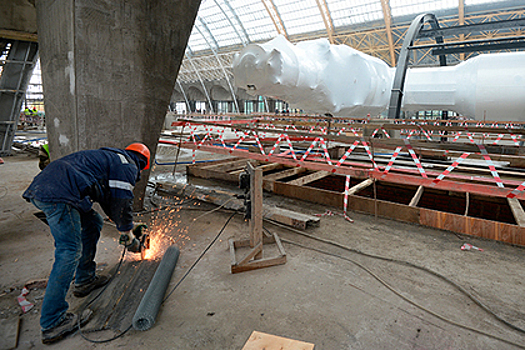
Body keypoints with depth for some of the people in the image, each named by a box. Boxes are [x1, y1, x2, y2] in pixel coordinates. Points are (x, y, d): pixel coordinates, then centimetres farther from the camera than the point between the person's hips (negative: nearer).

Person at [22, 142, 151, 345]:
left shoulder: (111, 158, 30)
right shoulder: (128, 166, 2)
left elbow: (109, 198, 36)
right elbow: (122, 203, -5)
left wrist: (124, 226, 38)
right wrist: (129, 239, 8)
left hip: (43, 187, 11)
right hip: (58, 194, -11)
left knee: (93, 223, 21)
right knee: (70, 252, -9)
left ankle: (85, 280, 29)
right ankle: (52, 324, -4)